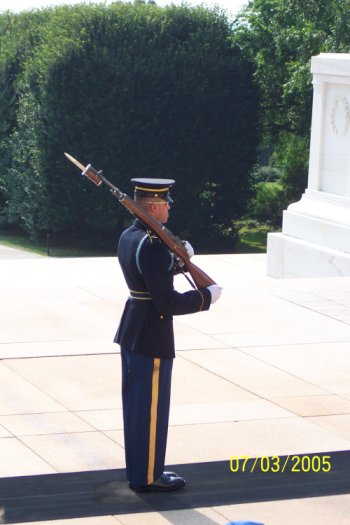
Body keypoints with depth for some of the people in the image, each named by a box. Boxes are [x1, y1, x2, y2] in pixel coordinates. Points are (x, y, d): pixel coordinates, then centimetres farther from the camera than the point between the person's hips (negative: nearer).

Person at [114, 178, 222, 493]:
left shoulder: (128, 237, 6)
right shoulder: (153, 246, -23)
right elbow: (167, 303, -24)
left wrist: (177, 257, 8)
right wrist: (206, 297, -12)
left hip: (131, 333, 10)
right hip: (152, 339, -10)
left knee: (136, 404, 17)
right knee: (152, 408, 2)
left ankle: (139, 469, 28)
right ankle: (148, 477, 11)